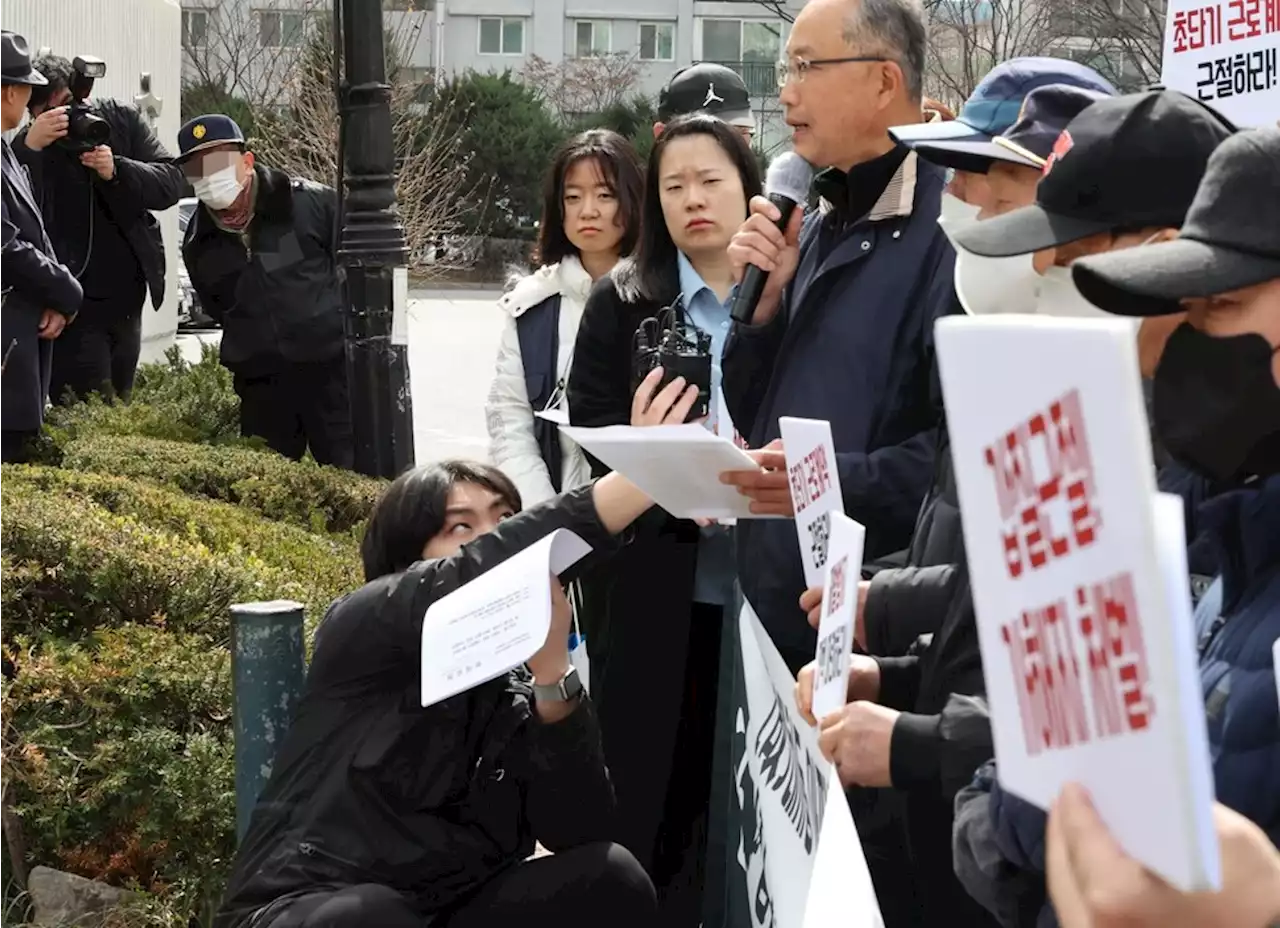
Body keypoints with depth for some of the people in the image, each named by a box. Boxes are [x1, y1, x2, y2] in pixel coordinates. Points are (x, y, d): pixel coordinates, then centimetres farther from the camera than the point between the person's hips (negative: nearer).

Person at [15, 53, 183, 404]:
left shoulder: (120, 119, 0)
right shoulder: (26, 149, -8)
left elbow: (172, 183, -6)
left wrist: (116, 171, -23)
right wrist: (31, 148, -35)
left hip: (128, 297, 4)